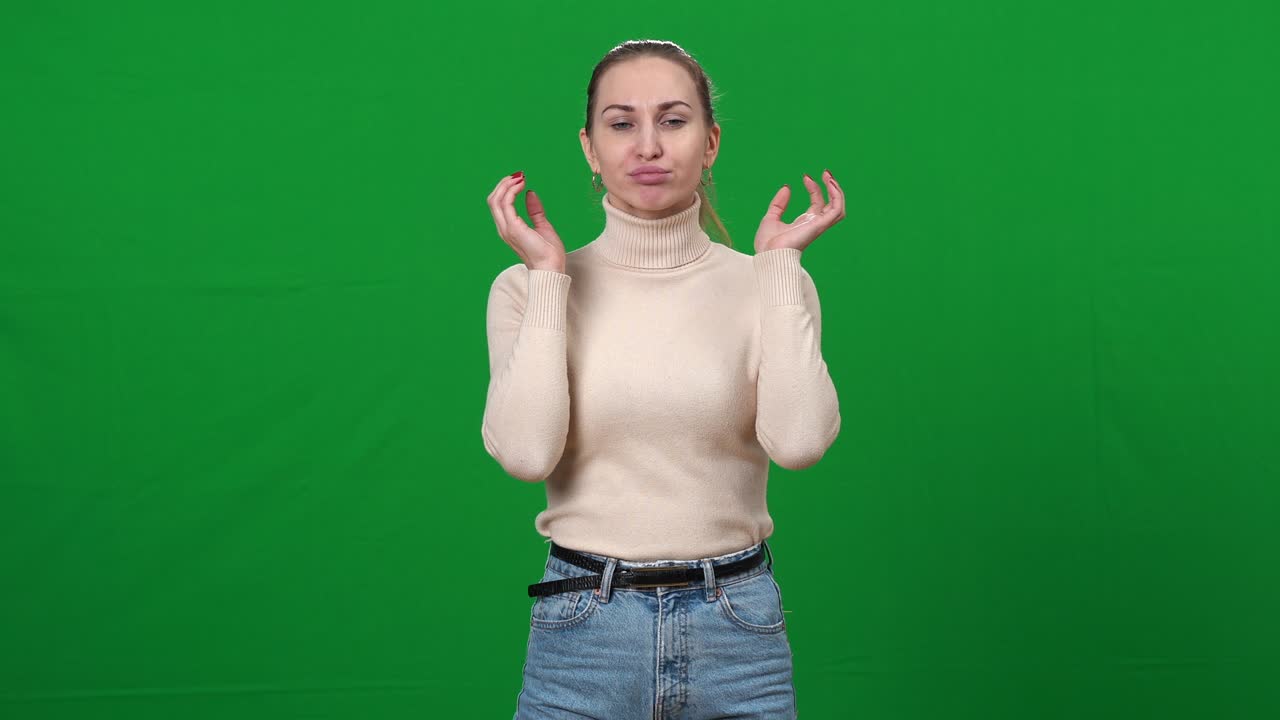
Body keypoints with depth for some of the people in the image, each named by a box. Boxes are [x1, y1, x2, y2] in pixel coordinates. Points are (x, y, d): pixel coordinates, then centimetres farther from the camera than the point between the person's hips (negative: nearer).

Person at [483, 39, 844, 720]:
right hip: (582, 630, 0)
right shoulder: (529, 288, -1)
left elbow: (798, 441, -16)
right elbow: (526, 452, -15)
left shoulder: (766, 284, 0)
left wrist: (780, 263, -10)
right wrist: (548, 278, -11)